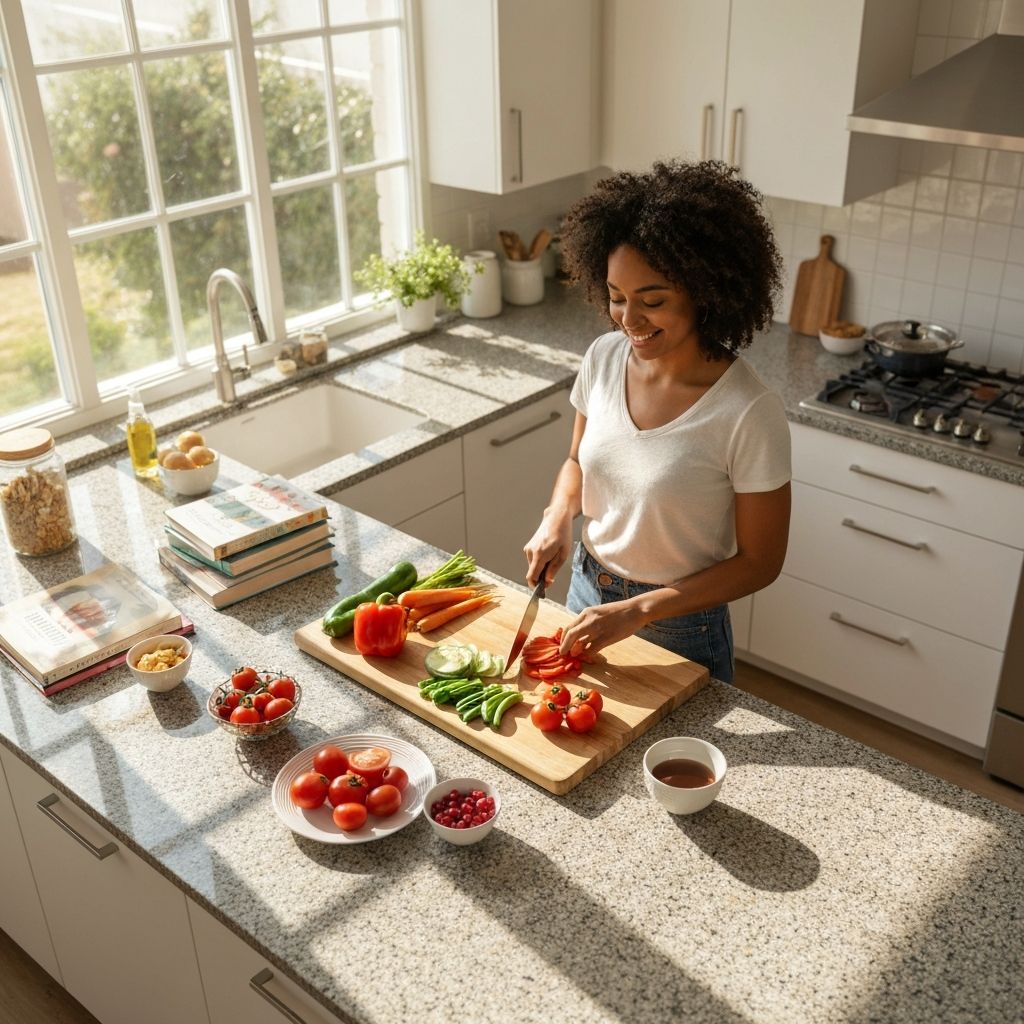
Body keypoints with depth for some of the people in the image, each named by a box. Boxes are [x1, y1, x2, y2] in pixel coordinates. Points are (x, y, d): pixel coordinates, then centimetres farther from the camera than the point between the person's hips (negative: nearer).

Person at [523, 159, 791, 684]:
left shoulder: (748, 413, -26)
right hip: (587, 598, 5)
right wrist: (557, 518, -12)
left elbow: (758, 562, -17)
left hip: (679, 629, -5)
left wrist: (639, 610, -23)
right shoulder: (604, 357, -10)